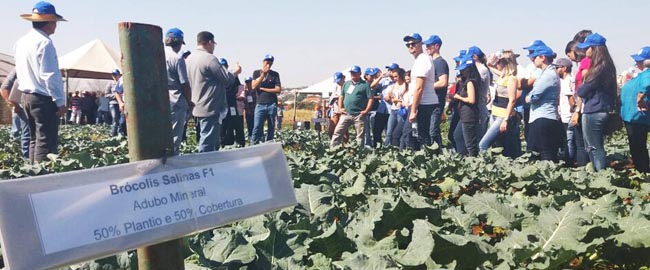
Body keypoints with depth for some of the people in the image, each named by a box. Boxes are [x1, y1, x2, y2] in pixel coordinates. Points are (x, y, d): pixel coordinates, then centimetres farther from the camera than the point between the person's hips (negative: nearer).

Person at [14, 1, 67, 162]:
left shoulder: (21, 42, 13)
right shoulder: (44, 42, -15)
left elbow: (20, 72, 20)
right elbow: (50, 76, -18)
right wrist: (60, 101, -15)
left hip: (27, 96, 9)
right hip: (44, 99, -9)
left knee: (34, 139, 14)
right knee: (46, 143, -7)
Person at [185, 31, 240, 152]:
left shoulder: (190, 59, 11)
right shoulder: (210, 59, -16)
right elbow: (227, 79, -13)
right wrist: (236, 72, 7)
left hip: (199, 107, 9)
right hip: (211, 107, -9)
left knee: (213, 142, 17)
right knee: (208, 143, -6)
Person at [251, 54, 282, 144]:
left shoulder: (275, 74, 8)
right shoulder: (256, 73, 11)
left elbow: (278, 90, -1)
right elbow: (254, 86, -3)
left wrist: (262, 89, -3)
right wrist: (263, 74, -8)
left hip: (272, 105, 1)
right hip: (260, 105, -1)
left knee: (271, 127, 2)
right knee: (257, 127, -9)